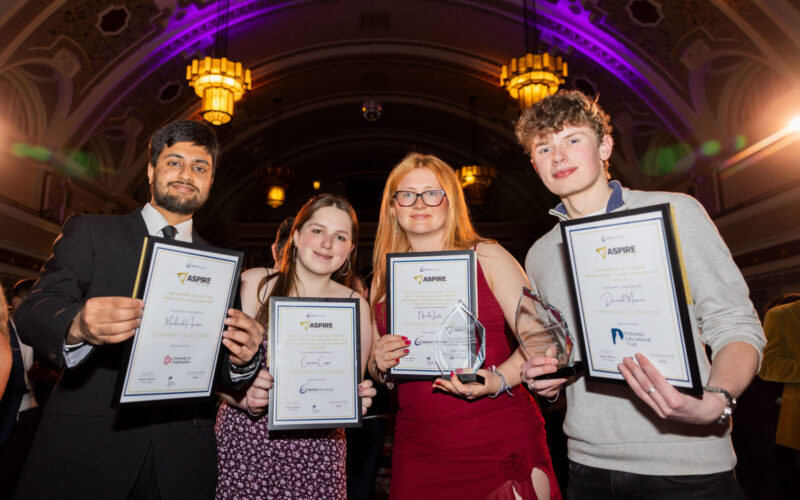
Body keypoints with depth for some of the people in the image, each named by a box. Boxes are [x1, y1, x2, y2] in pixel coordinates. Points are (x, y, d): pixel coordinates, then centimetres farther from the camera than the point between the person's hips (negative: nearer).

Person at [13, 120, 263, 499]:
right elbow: (33, 312, -6)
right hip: (84, 450, -1)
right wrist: (77, 326, -28)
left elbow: (222, 370, 8)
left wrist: (244, 358, -15)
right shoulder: (89, 233, 6)